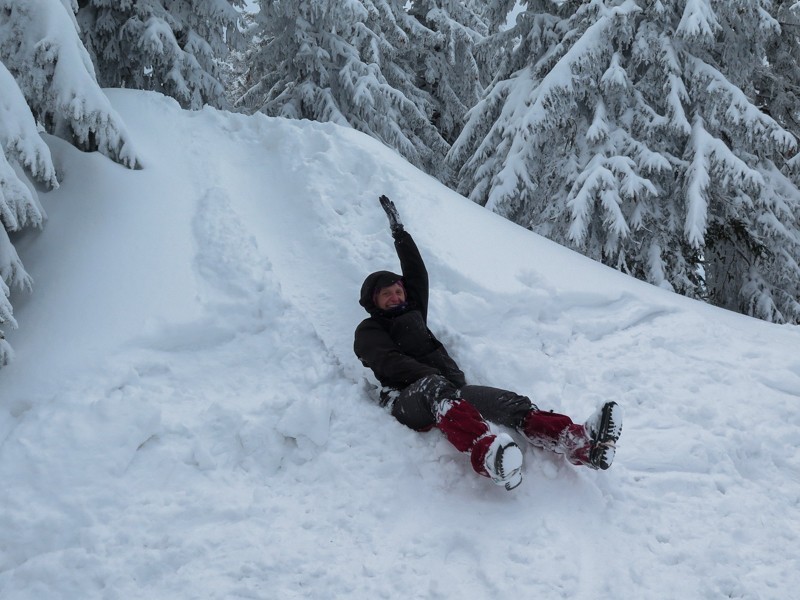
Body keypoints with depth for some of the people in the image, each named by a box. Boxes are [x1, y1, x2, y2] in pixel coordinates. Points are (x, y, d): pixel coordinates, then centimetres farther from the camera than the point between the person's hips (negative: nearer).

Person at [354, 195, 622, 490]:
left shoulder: (412, 313, 32)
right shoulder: (368, 331, 14)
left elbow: (417, 274, 30)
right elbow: (391, 363, -3)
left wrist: (399, 233, 32)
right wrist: (432, 374, -19)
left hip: (449, 389, 7)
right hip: (408, 397, -7)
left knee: (509, 402, -20)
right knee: (435, 387, -43)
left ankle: (581, 443, -44)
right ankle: (488, 456, -73)